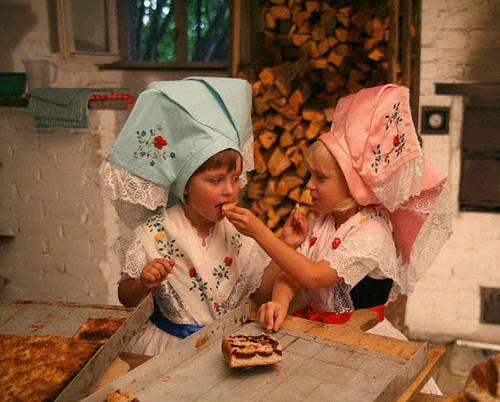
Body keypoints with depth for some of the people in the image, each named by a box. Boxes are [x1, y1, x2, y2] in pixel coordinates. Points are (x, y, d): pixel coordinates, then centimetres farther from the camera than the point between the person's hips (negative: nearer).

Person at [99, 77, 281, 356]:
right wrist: (144, 284, -22)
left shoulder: (238, 230, -2)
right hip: (172, 344, -4)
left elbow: (263, 290, 4)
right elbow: (126, 298, 0)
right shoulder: (154, 235, -13)